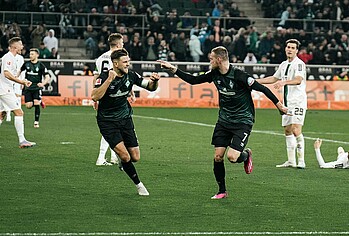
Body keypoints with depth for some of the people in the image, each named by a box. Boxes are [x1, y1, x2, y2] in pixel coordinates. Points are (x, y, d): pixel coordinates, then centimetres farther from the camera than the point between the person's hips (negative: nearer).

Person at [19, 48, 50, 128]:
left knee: (36, 104, -18)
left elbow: (47, 77, -9)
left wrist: (42, 84, -27)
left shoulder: (41, 66, -6)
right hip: (28, 88, 3)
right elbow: (20, 71, 23)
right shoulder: (26, 64, 3)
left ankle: (36, 122, -5)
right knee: (28, 106, -7)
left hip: (37, 88, -3)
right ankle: (40, 102, 26)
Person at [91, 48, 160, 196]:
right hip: (107, 121, -5)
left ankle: (121, 163, 36)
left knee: (135, 157, 0)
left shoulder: (131, 75, -4)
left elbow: (150, 87, 5)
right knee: (125, 156, -18)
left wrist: (154, 81, -18)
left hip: (125, 118, 5)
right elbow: (95, 97, -30)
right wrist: (109, 80, -35)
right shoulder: (104, 76, -17)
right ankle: (138, 184, 3)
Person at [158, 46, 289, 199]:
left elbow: (262, 89, -16)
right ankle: (222, 191, 16)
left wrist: (279, 105, -13)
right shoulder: (214, 74, -1)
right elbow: (193, 80, 11)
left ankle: (246, 155, 20)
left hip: (243, 121, -6)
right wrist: (174, 70, 5)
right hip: (224, 120, 6)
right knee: (218, 156, -1)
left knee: (232, 157, -17)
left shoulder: (239, 76, -21)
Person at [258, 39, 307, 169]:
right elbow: (274, 78, 29)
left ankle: (301, 161, -14)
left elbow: (298, 80, -27)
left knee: (296, 130, -17)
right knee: (287, 130, 8)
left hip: (298, 101, -8)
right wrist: (256, 81, 26)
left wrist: (284, 82, -43)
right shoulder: (284, 65, 16)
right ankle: (291, 161, 14)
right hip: (287, 102, 8)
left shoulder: (299, 64, -10)